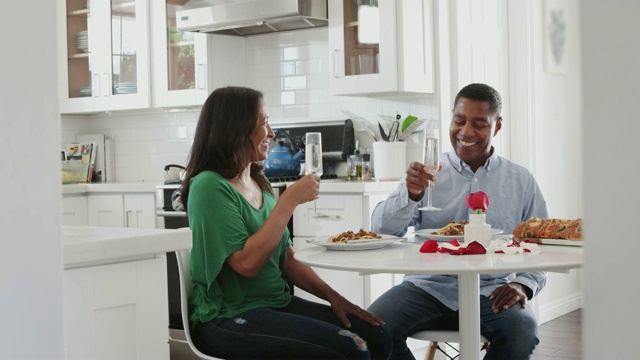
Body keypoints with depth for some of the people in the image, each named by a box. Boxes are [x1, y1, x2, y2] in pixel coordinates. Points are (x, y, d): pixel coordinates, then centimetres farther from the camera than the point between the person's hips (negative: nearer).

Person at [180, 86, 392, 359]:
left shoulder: (259, 184, 13)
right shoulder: (210, 187, -13)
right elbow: (247, 263, -22)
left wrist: (332, 296, 3)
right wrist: (290, 199, -17)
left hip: (278, 303, 8)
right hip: (229, 318, -8)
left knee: (376, 337, -8)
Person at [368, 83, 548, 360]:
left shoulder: (521, 181, 10)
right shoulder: (428, 172, 8)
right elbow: (381, 231, -2)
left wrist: (524, 284, -11)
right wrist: (410, 194, -20)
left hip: (490, 291, 0)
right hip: (428, 287, 0)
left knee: (523, 333, -31)